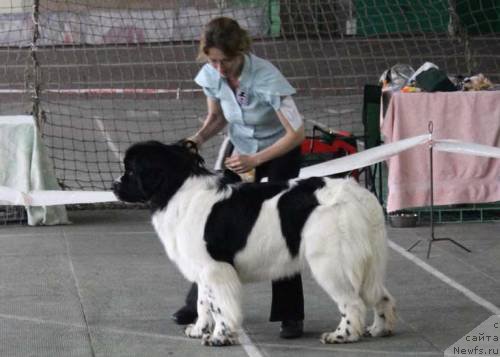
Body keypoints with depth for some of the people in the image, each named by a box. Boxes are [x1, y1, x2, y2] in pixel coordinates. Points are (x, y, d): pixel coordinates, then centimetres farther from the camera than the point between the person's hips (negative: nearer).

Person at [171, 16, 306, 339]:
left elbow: (297, 133, -28)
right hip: (241, 153, 5)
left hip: (280, 153, -5)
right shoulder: (211, 76, -17)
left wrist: (255, 160, -32)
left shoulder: (265, 78, -33)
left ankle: (291, 315, -8)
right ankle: (200, 303, 12)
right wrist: (199, 138, -17)